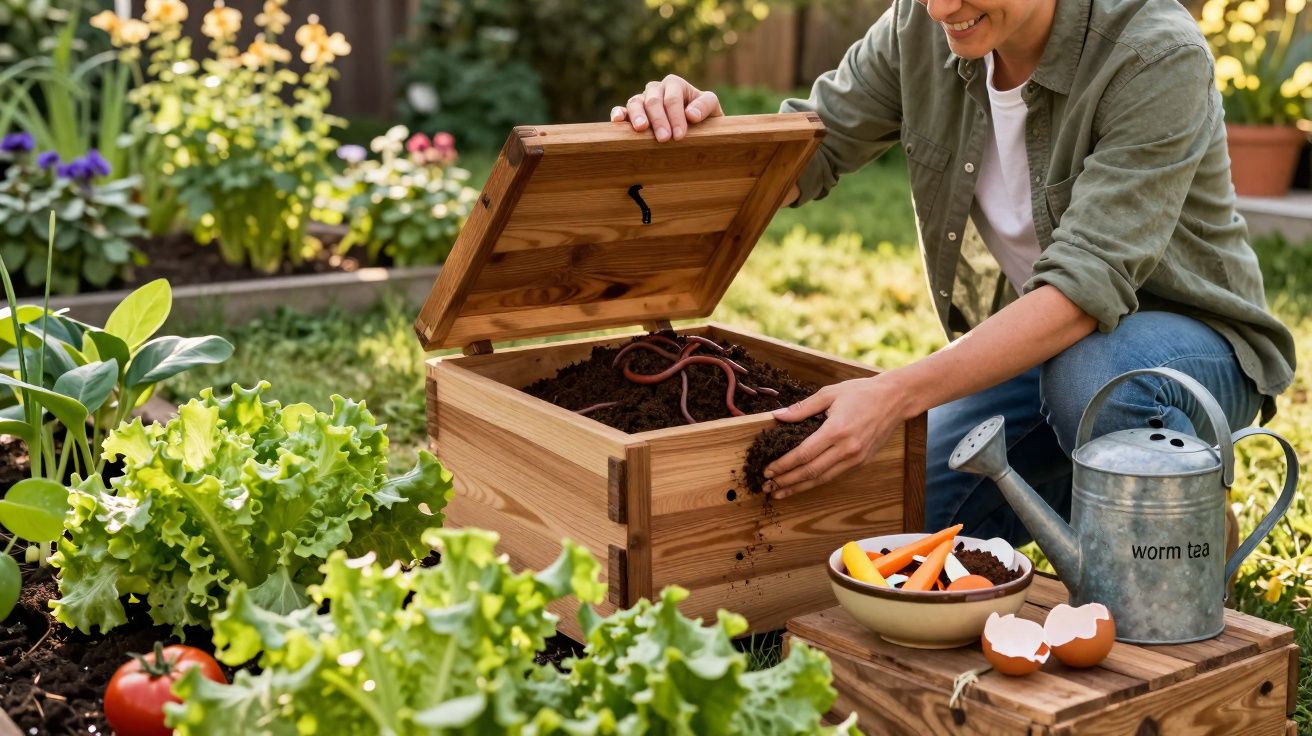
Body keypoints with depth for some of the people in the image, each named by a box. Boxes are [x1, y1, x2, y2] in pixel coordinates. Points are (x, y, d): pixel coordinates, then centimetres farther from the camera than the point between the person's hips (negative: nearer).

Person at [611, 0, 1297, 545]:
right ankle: (1073, 489, 16)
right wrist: (701, 129, -29)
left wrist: (899, 393, -44)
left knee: (1093, 372, -40)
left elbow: (1086, 284, -34)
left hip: (1186, 336, -4)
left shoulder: (1157, 56, -27)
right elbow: (806, 159, -5)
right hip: (1024, 339, 4)